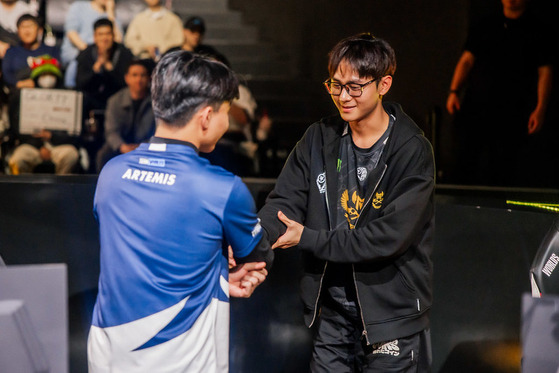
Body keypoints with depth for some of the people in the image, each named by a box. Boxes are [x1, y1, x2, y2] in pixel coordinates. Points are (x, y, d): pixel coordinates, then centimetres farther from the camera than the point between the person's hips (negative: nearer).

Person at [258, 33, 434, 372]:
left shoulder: (413, 152, -13)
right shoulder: (320, 139, 3)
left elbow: (389, 237, -21)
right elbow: (284, 203, -5)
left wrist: (307, 239, -17)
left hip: (392, 319, -4)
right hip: (332, 312, 4)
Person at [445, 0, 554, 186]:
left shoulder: (537, 31, 4)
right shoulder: (485, 26, 14)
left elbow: (545, 71, 0)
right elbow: (467, 59, 15)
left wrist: (540, 109, -9)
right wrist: (454, 92, 3)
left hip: (512, 115, -3)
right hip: (474, 107, 3)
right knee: (464, 162, 0)